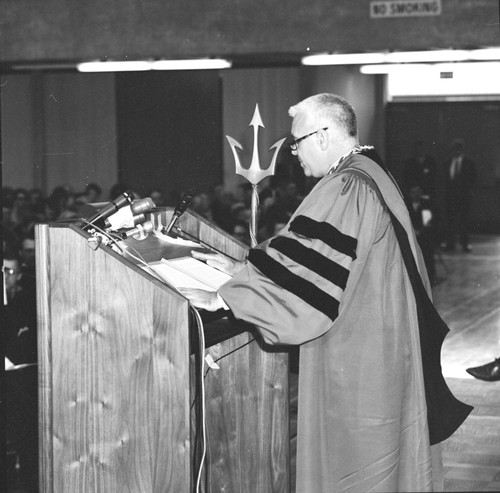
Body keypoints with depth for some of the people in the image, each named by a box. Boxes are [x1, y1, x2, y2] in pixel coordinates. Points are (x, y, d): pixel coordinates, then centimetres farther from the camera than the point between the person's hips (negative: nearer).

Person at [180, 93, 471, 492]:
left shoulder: (346, 190, -21)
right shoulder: (367, 175, 10)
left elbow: (297, 270, -24)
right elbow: (302, 251, 17)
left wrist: (223, 298, -19)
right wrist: (240, 268, 15)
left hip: (355, 360, -10)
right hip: (381, 347, 10)